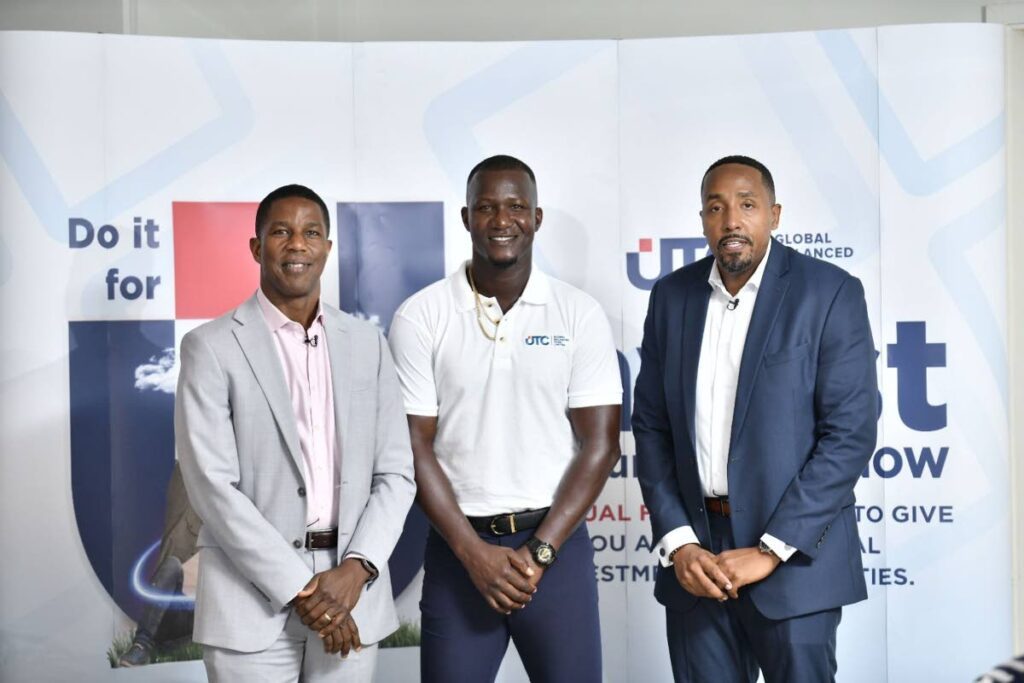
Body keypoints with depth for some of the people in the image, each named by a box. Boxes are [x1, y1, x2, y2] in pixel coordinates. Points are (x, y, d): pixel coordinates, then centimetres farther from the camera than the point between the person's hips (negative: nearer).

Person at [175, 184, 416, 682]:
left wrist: (356, 570, -9)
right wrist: (298, 588, -14)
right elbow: (212, 486, -9)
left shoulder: (367, 344, 8)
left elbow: (395, 474, 6)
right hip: (254, 596, -3)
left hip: (351, 587, 3)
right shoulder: (210, 348, -3)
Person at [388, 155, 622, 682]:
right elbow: (415, 447, -3)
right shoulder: (420, 318, -2)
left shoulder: (579, 315, 0)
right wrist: (474, 553, -10)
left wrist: (540, 551, -9)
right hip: (458, 549, 0)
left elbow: (600, 443, -2)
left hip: (557, 544, 1)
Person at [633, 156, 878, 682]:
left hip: (792, 549, -3)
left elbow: (851, 432, -11)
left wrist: (771, 549, -14)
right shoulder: (672, 296, 5)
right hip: (694, 553, 3)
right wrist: (676, 540, -5)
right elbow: (650, 426, 6)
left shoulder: (829, 293, -7)